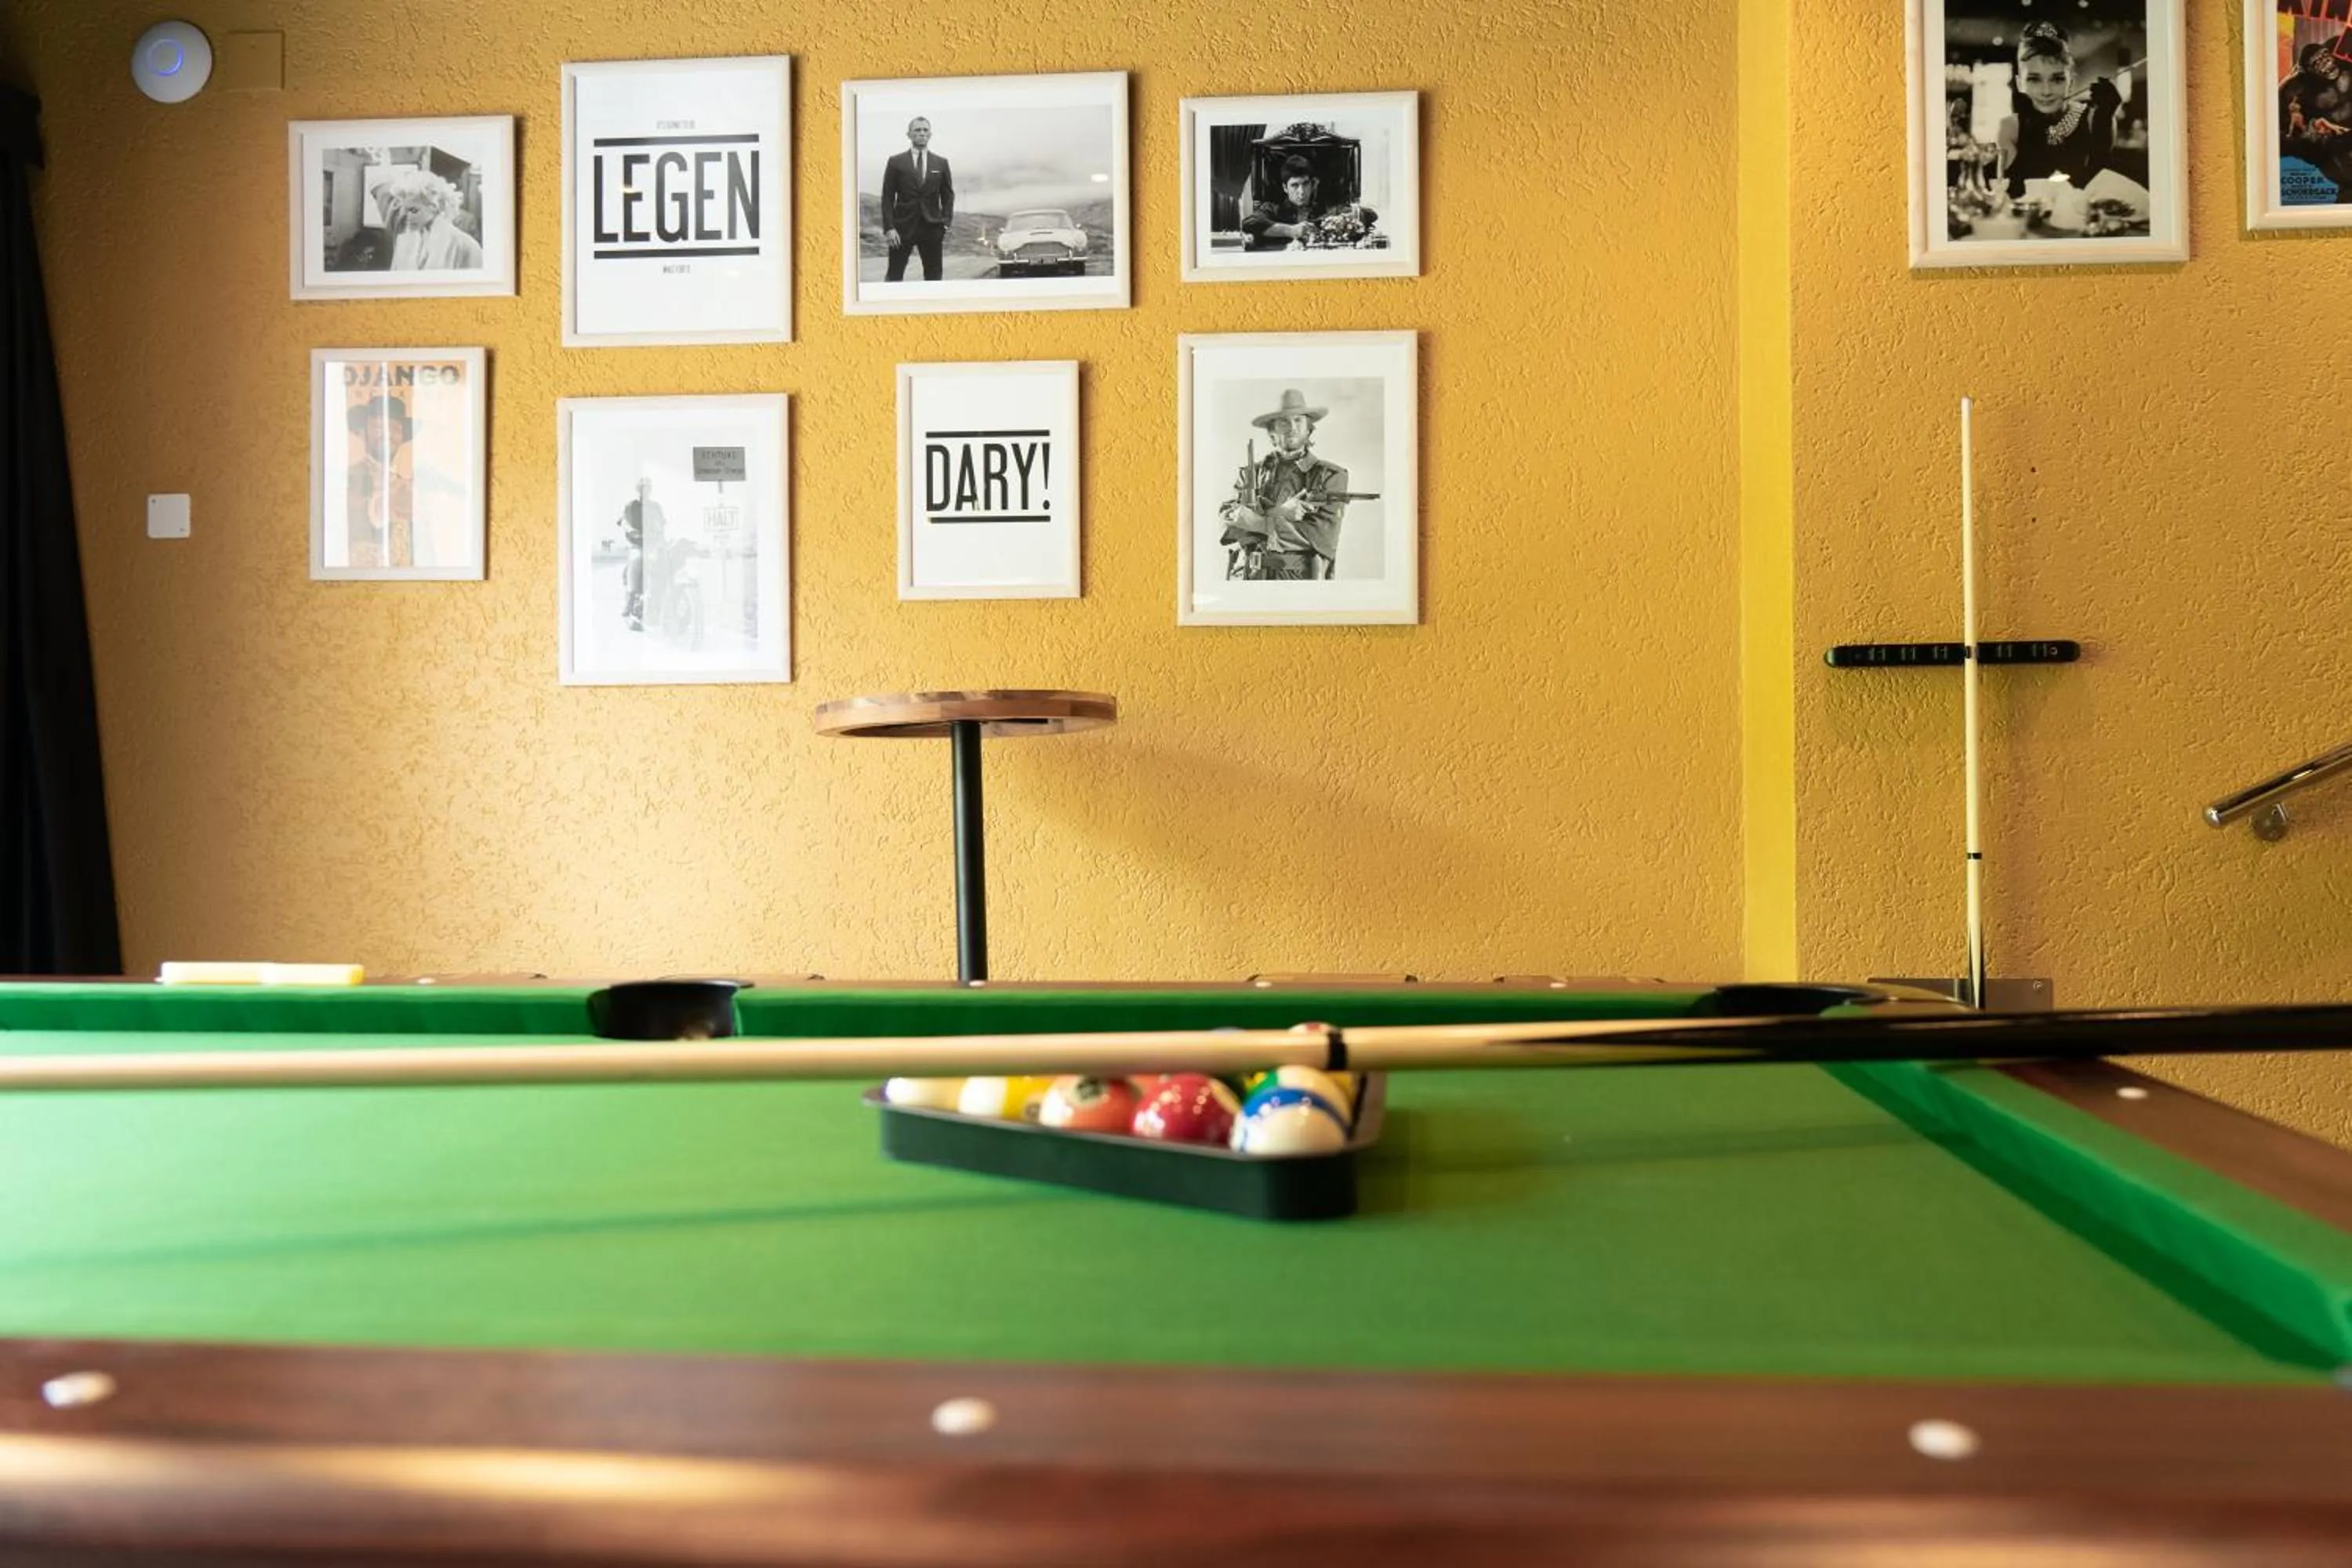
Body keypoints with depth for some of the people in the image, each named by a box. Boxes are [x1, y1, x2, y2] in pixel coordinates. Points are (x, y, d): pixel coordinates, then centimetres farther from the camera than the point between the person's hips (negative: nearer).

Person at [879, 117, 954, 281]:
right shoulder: (896, 162, 4)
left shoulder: (941, 163, 11)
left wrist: (946, 223, 0)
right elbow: (887, 198, 1)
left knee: (933, 276, 1)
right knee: (894, 275, -2)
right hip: (902, 226, -2)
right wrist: (889, 227, -9)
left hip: (932, 226, 2)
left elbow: (948, 195, 14)